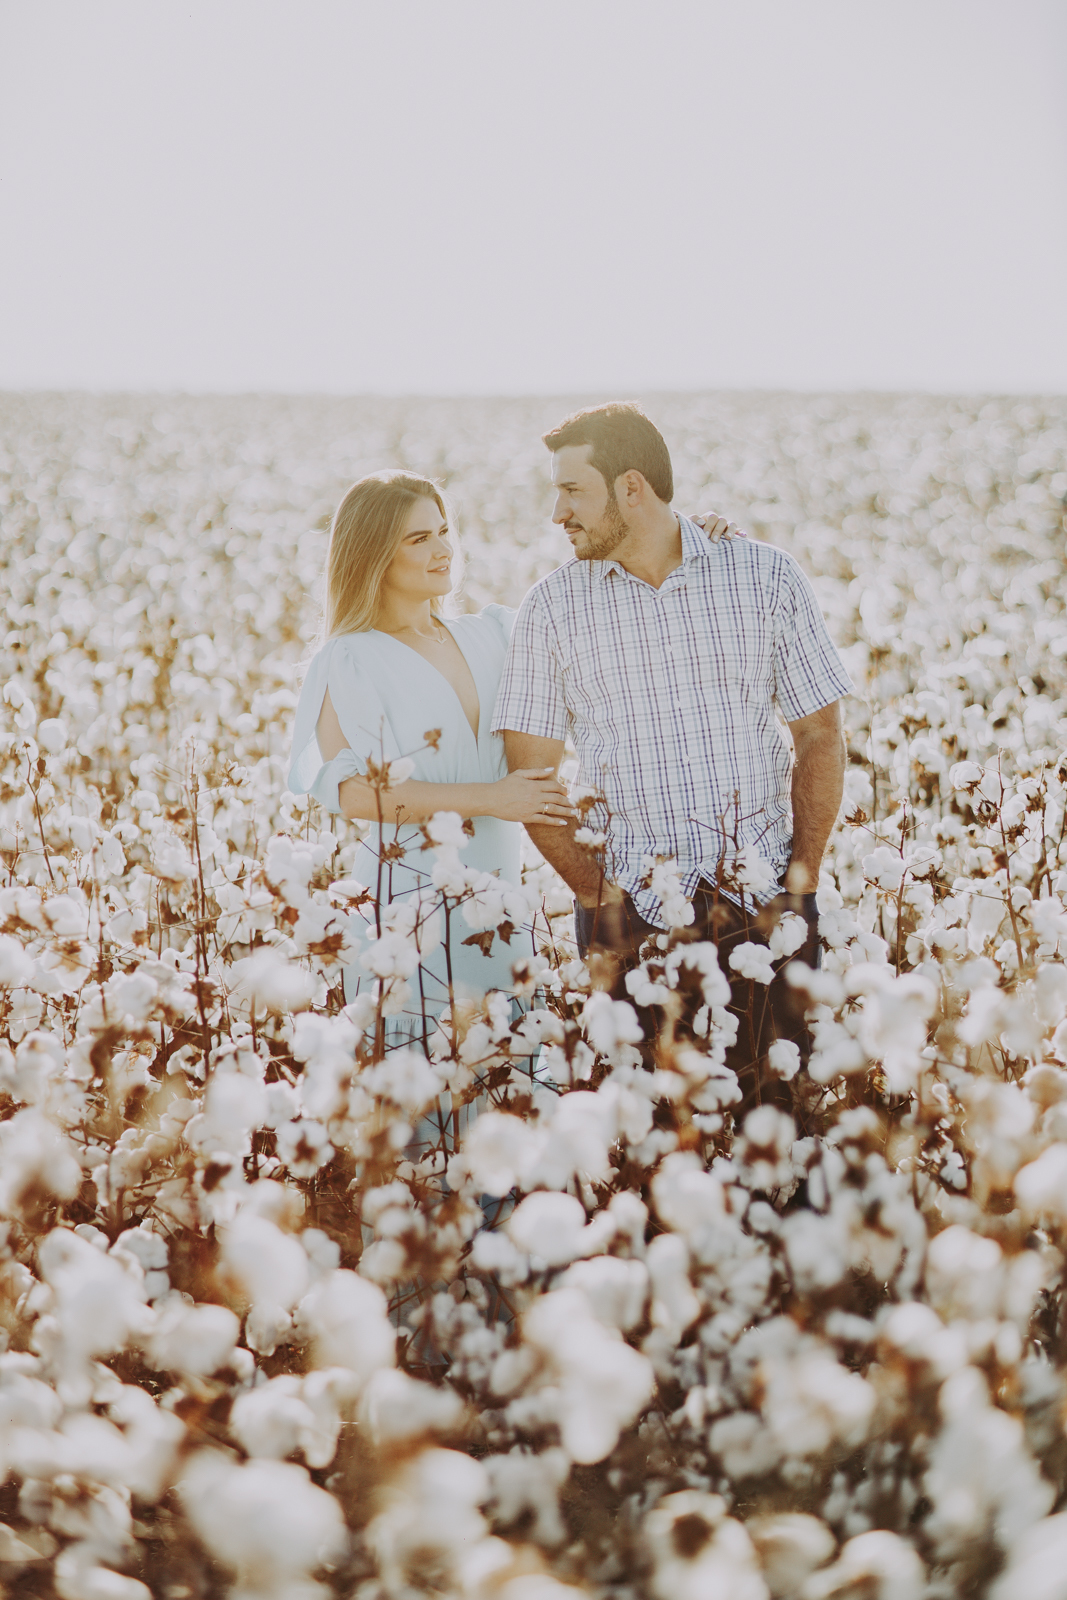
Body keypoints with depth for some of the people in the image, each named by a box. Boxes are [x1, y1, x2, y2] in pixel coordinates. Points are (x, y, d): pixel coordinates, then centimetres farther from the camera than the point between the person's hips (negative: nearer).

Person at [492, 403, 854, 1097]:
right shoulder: (554, 605, 3)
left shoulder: (767, 576, 2)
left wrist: (799, 887, -3)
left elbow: (821, 736, 5)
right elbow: (530, 774, 3)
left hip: (763, 909, 0)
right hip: (632, 916, 0)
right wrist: (601, 898, -7)